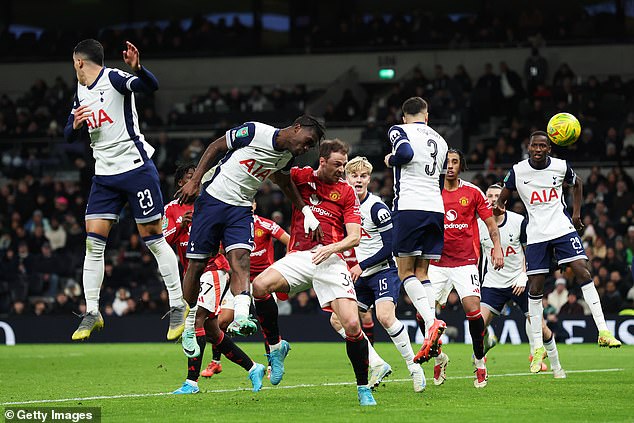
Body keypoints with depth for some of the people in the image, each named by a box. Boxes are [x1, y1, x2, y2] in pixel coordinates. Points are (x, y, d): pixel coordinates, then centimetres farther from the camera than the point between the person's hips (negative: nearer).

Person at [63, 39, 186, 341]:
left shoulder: (113, 78, -9)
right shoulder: (81, 92, 14)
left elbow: (151, 86, -27)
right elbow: (68, 136, 18)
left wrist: (137, 68, -48)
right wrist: (75, 125, -4)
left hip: (136, 168, -7)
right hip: (104, 176, 7)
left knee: (153, 237, -3)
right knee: (93, 241, -1)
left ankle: (178, 305, 7)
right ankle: (91, 313, 4)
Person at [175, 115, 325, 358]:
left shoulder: (287, 156, 4)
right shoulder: (255, 132, -16)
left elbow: (285, 183, 26)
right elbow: (216, 147, -8)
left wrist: (306, 211, 20)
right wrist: (195, 181, -13)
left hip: (240, 210, 5)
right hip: (213, 199, -4)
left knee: (241, 260, -20)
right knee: (197, 264, 0)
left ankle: (240, 318, -39)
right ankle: (188, 326, 16)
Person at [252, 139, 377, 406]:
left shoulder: (346, 192, 9)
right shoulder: (300, 177, 10)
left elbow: (354, 237, 3)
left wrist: (331, 247, -17)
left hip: (331, 260, -1)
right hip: (298, 257, 1)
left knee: (352, 325, -16)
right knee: (259, 285, -28)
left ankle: (363, 388, 3)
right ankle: (276, 346, -4)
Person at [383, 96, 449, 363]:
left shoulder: (399, 130, 2)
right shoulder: (440, 140, 21)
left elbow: (406, 152, -19)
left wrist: (390, 160, 0)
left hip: (410, 208, -6)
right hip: (436, 209, 6)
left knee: (406, 271, 0)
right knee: (421, 272, 10)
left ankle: (431, 322, -21)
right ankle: (431, 338, -2)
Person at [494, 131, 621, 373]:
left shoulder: (561, 167, -2)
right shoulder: (518, 171, -4)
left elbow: (577, 184, 19)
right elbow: (504, 195, 6)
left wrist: (576, 213, 10)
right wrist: (499, 206, -17)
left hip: (563, 228, 0)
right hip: (536, 234, 0)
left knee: (583, 272, -16)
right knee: (535, 288, -1)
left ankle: (603, 331, -13)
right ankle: (538, 347, 8)